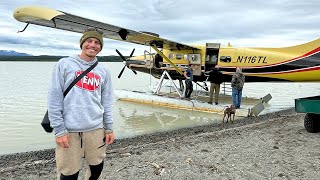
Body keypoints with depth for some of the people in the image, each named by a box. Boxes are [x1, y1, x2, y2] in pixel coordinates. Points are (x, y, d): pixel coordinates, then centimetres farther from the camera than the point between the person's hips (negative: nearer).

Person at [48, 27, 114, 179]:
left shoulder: (103, 71, 10)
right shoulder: (64, 64, -1)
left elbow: (106, 102, 11)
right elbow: (54, 100, -4)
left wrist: (109, 128, 8)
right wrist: (59, 130, -8)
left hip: (96, 129, 3)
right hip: (69, 130, -3)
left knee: (97, 168, 13)